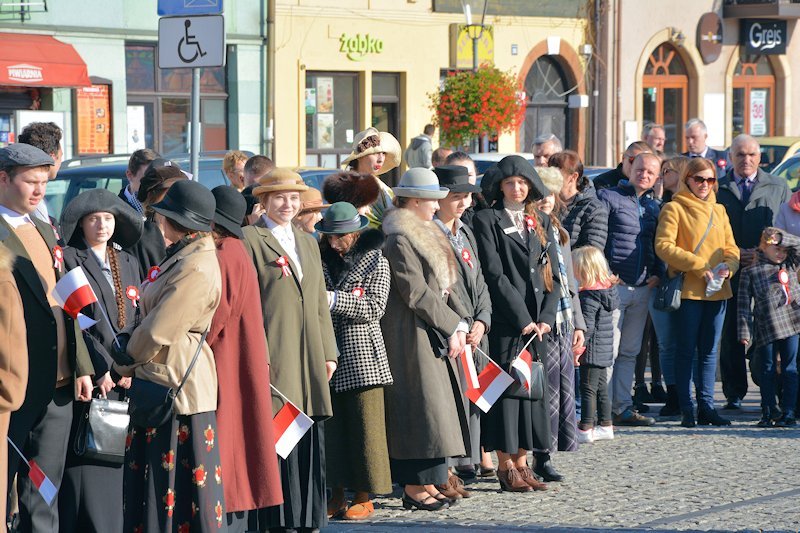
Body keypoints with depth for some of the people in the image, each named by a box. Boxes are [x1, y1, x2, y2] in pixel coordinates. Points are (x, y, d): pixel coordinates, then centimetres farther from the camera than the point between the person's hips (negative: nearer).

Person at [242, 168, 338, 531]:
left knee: (310, 443, 6)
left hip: (308, 360, 7)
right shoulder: (249, 240, -2)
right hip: (273, 358, -7)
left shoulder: (308, 243, 21)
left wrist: (329, 352, 14)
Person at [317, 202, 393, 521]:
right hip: (328, 356, 4)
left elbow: (374, 308, -9)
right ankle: (336, 495, 11)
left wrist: (333, 299, -16)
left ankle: (365, 498, 5)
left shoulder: (376, 262, 1)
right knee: (331, 426, 3)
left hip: (361, 357, -4)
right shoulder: (322, 261, 12)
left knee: (364, 426, -2)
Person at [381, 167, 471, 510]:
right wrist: (452, 327, -13)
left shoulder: (424, 236, 16)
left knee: (437, 408, 10)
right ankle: (414, 487, -4)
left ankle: (425, 482, 15)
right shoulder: (399, 241, -15)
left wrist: (461, 322, 1)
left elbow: (443, 286, 16)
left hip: (435, 338, 10)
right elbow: (417, 293, -18)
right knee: (421, 407, -8)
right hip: (411, 337, -10)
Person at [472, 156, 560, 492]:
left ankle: (522, 461, 11)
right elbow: (494, 274, -8)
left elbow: (552, 273, 12)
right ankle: (505, 466, -2)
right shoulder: (488, 220, 0)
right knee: (505, 387, -6)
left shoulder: (540, 222, 16)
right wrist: (522, 318, -13)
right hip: (505, 322, -5)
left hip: (537, 322, 5)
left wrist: (546, 318, -1)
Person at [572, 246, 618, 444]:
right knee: (601, 388, 16)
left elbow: (587, 326, -22)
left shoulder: (588, 295, -19)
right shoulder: (607, 289, 8)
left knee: (588, 389, -4)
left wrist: (578, 349, -18)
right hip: (604, 350, 9)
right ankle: (606, 426, 23)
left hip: (592, 351, -9)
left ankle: (585, 429, -2)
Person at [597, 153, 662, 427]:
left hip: (642, 289, 6)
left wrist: (657, 274, 5)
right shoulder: (609, 198, -2)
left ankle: (623, 407, 12)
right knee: (608, 350, -8)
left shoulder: (654, 207, 17)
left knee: (629, 352, 9)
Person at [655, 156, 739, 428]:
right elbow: (664, 245, -13)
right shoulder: (674, 208, -3)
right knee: (687, 349, -2)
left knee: (709, 350, 8)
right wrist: (699, 267, -18)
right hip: (688, 290, -5)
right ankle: (686, 409, 1)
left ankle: (706, 406, 12)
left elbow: (730, 246, 15)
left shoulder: (719, 210, 15)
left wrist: (728, 266, -7)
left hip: (717, 290, 6)